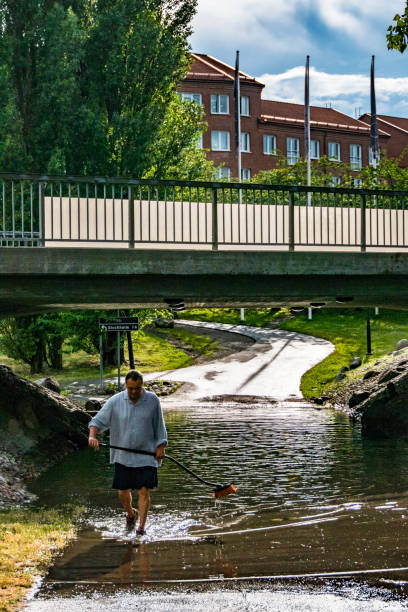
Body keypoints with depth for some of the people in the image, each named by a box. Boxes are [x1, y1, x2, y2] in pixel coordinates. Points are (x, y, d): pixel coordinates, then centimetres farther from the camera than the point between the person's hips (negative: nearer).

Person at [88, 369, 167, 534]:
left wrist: (161, 446, 0)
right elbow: (98, 420, -2)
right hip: (122, 456, 1)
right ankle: (131, 514, 36)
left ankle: (142, 526, -1)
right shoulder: (115, 401, -4)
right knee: (123, 492, 7)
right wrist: (92, 436, -20)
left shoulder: (152, 400, -2)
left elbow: (159, 426, 7)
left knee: (144, 490, -8)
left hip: (146, 456, -1)